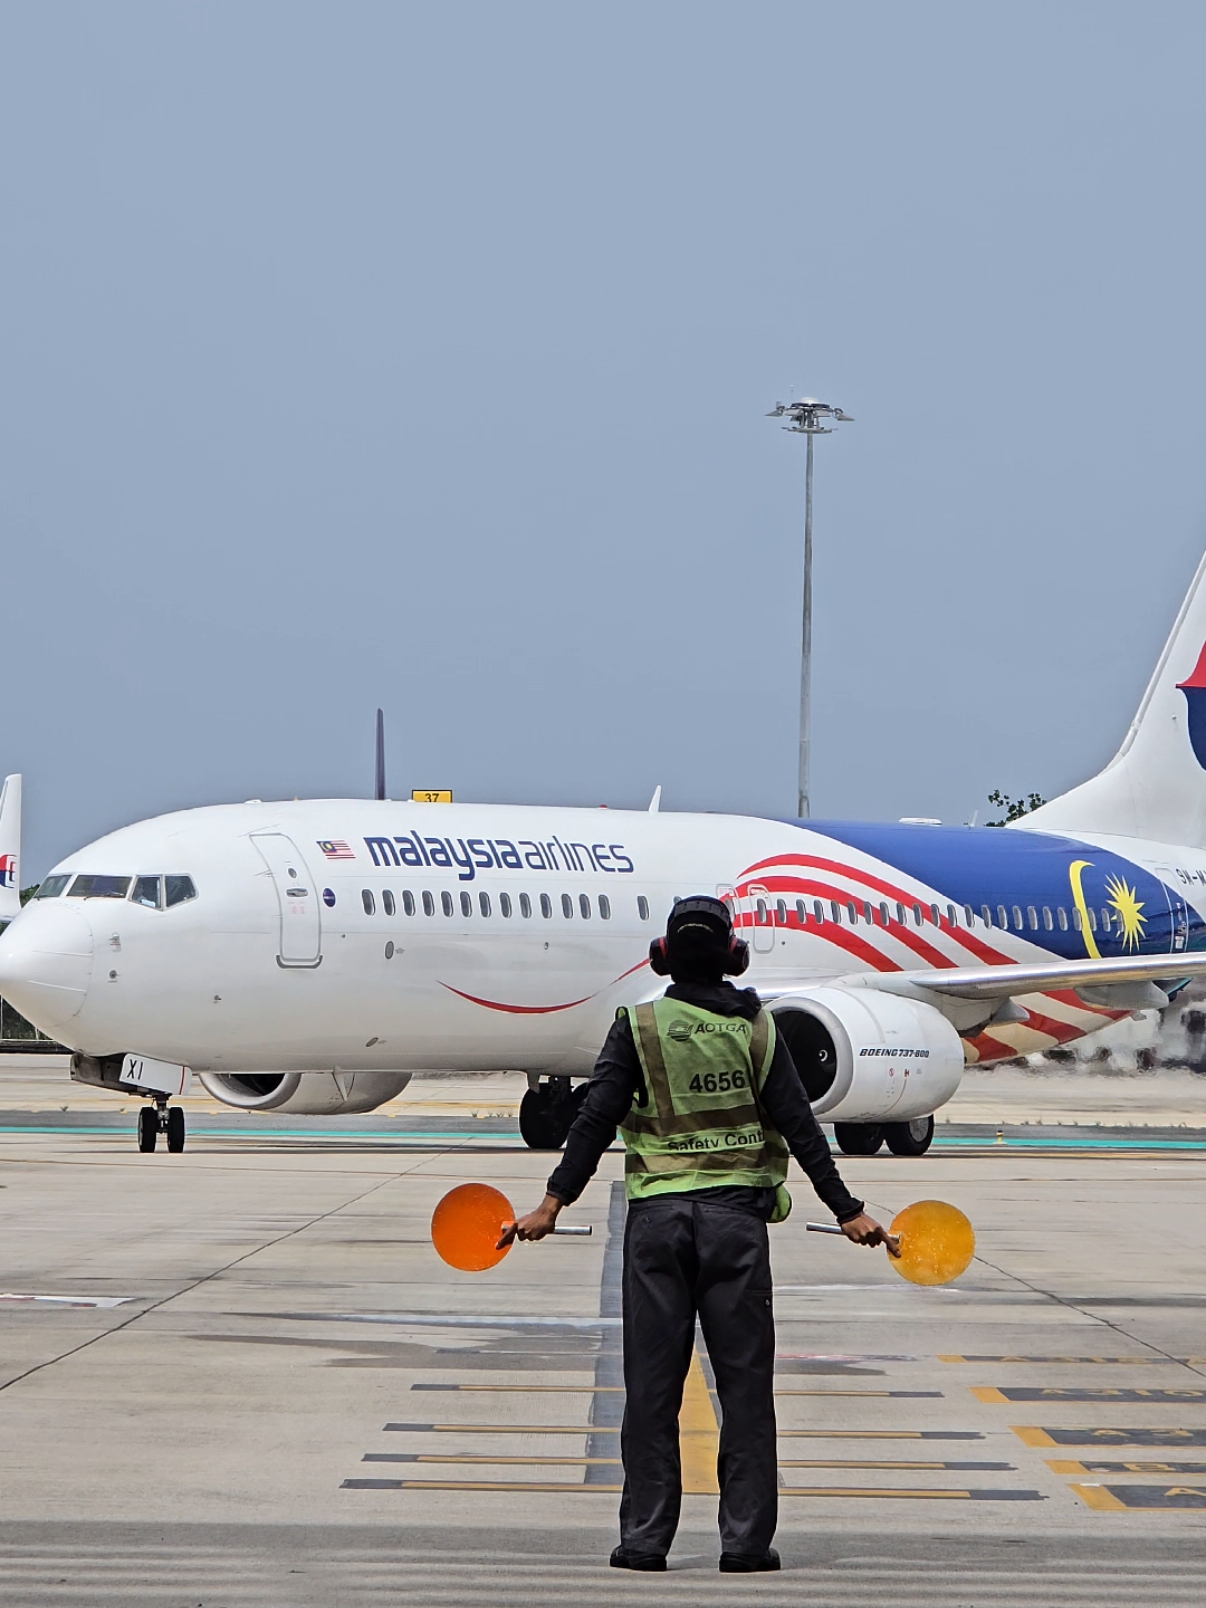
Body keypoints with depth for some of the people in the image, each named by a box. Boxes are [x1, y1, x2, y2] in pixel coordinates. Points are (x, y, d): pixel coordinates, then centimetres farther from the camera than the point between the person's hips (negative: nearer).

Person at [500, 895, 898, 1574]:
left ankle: (644, 1537, 3)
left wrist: (554, 1202, -4)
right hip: (736, 1213, 0)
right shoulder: (756, 1029, 4)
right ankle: (746, 1538, 2)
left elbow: (597, 1120, -6)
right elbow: (800, 1126, 2)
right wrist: (847, 1210, 6)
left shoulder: (638, 1028, 1)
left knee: (652, 1383, 4)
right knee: (745, 1381, 4)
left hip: (657, 1214, 0)